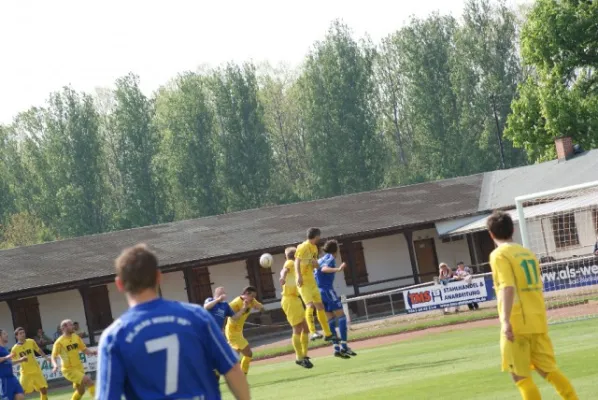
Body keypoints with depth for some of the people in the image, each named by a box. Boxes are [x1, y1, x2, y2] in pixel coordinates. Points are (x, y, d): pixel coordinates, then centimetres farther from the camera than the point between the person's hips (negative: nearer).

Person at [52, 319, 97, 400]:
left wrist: (91, 352, -10)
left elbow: (84, 349, 11)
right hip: (69, 370, -7)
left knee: (81, 391, 12)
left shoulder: (76, 337, 4)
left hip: (79, 368, 7)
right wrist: (55, 365, -34)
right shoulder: (59, 342, -14)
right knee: (88, 381, -22)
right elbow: (54, 357, -13)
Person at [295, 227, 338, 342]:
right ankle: (313, 332, -30)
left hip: (312, 281, 9)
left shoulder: (314, 248, 15)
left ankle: (328, 334, 17)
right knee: (310, 305, -22)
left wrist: (315, 263, -2)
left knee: (320, 306, 11)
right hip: (303, 281, -9)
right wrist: (299, 276, -34)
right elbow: (297, 262, -20)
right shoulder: (303, 247, -11)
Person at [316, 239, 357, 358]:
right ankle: (343, 346, -12)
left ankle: (336, 348, 2)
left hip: (319, 291, 8)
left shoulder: (320, 260, 19)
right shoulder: (331, 258, -6)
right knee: (341, 317, -5)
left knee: (331, 320, 8)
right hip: (327, 290, -8)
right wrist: (338, 269, -42)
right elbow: (324, 269, -26)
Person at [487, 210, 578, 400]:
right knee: (547, 369, 13)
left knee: (520, 376, 0)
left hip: (517, 323, -7)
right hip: (538, 321, 7)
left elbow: (508, 287, -20)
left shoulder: (499, 255, -7)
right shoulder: (528, 253, 15)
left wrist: (505, 320, -26)